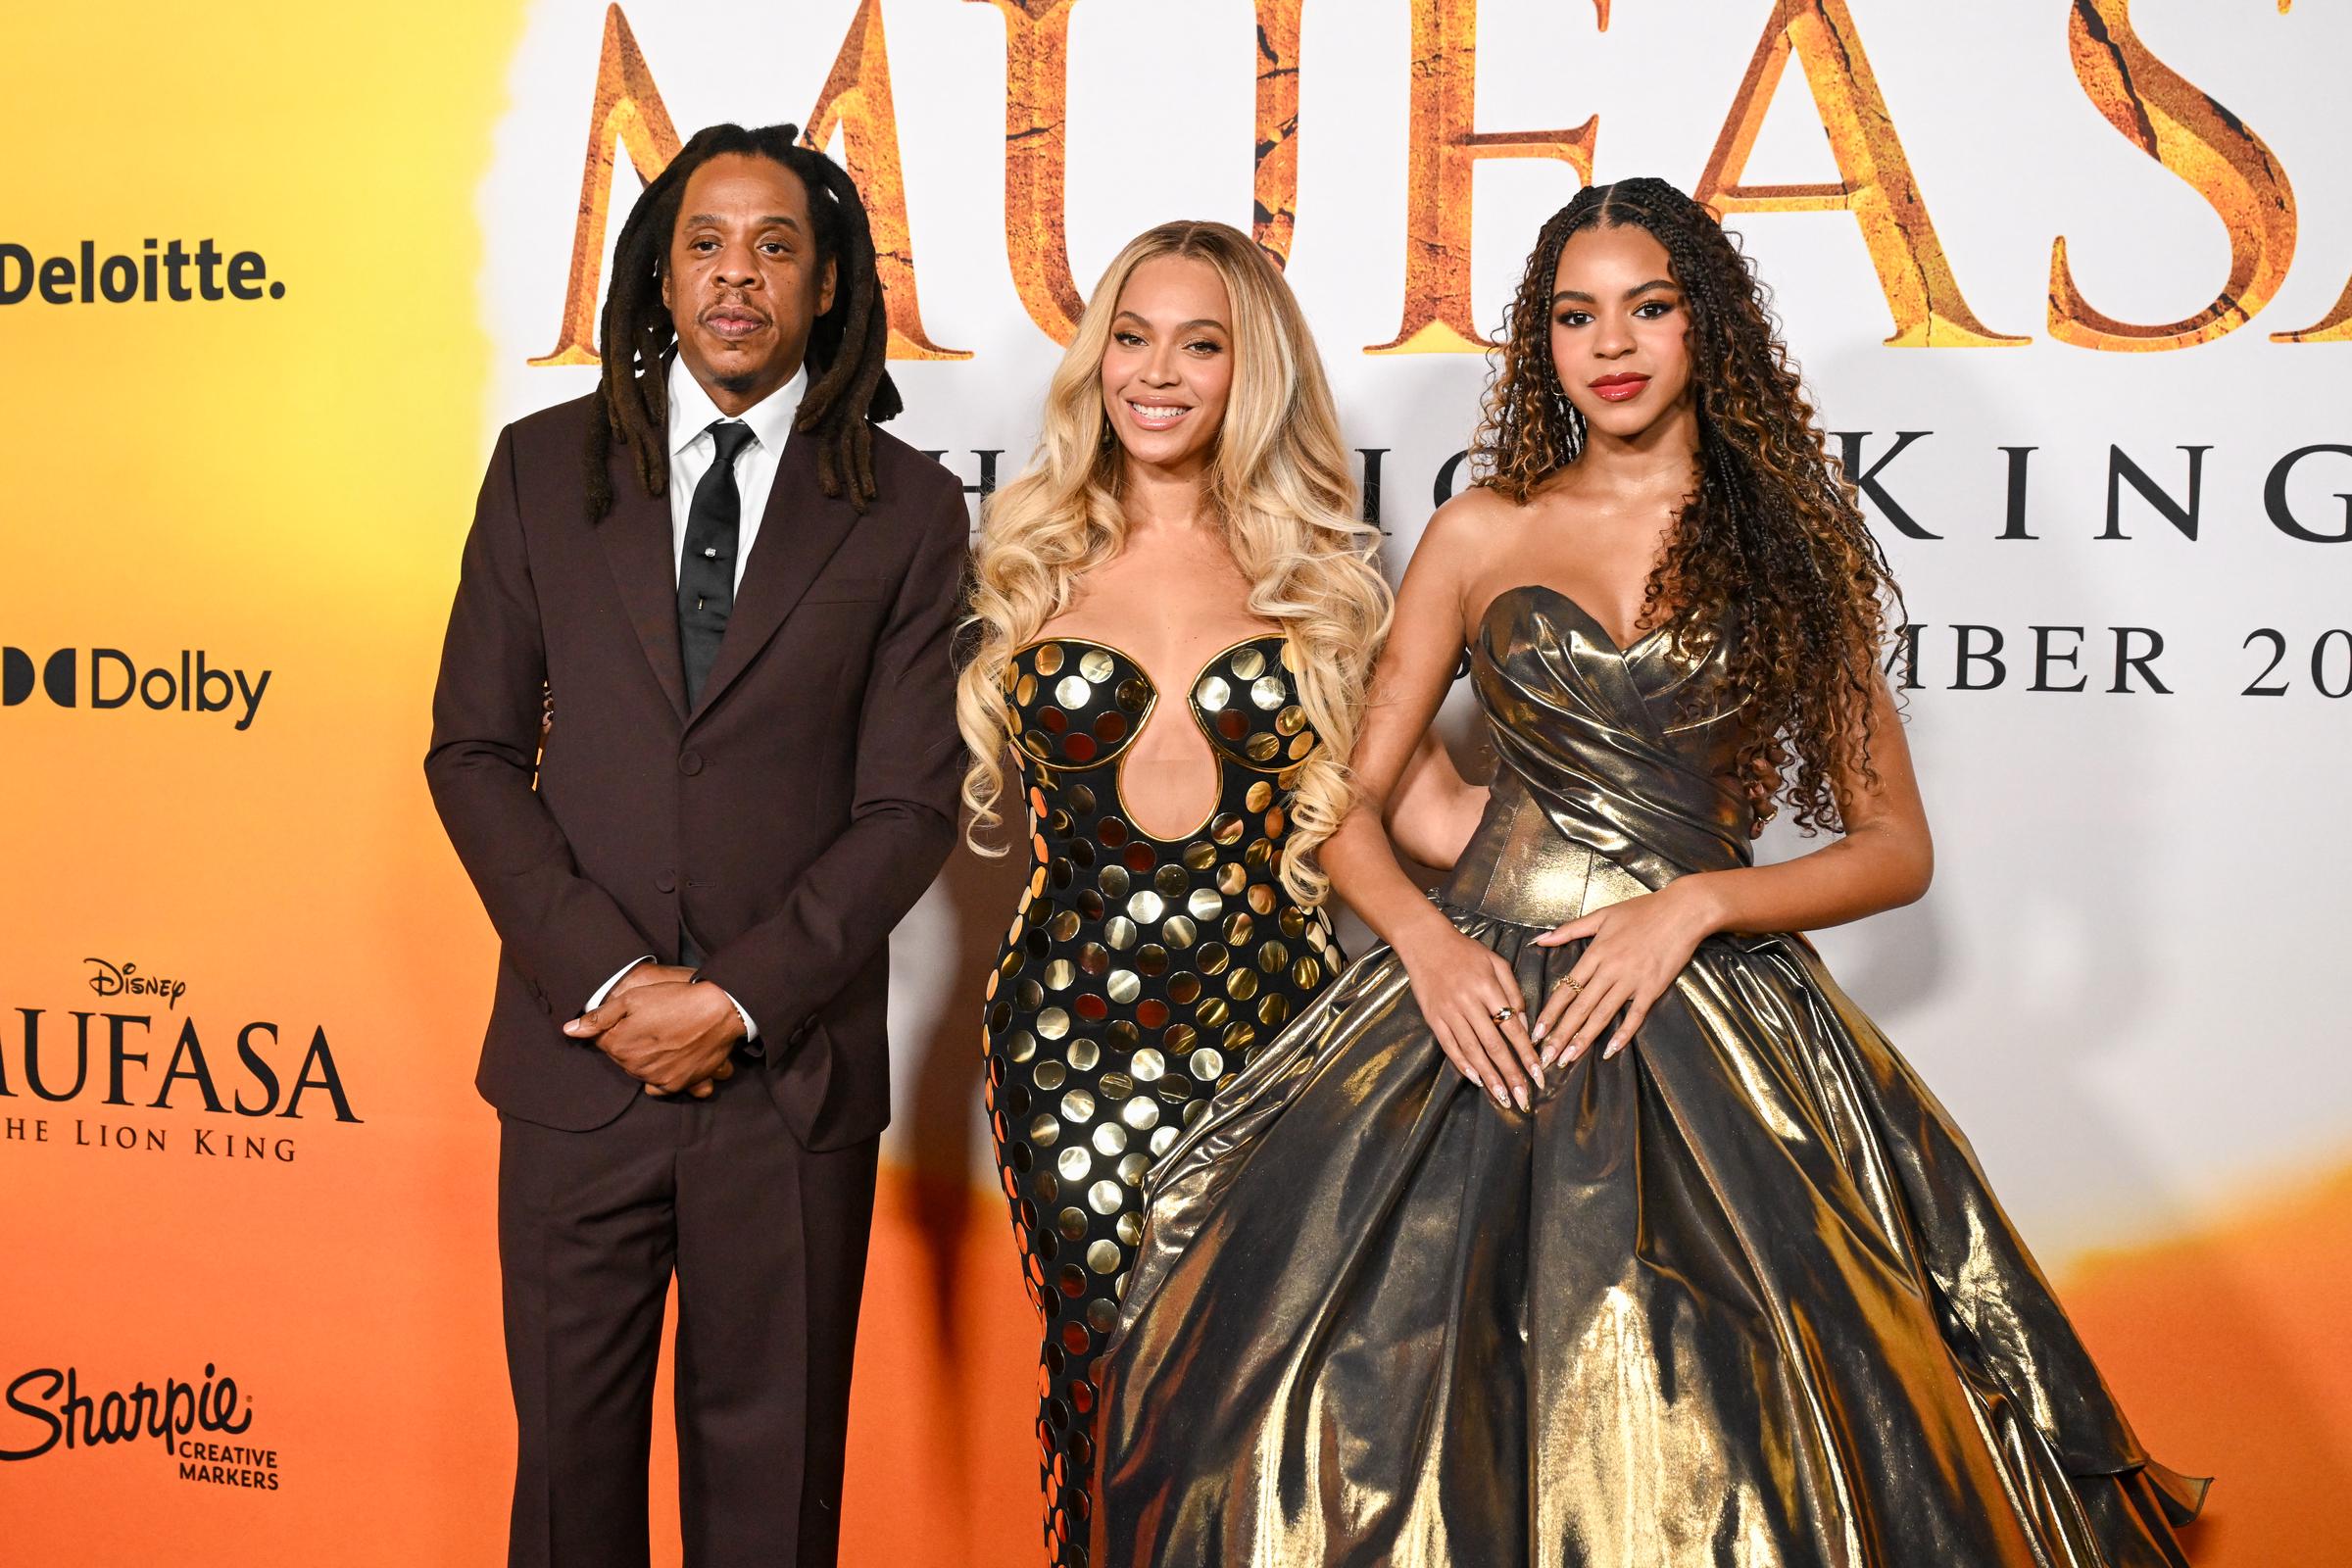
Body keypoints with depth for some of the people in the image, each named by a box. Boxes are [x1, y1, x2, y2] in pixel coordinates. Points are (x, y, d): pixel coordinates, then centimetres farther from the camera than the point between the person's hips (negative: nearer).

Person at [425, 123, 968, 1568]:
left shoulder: (909, 510, 1)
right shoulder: (546, 467, 5)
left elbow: (910, 804, -3)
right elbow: (475, 750, 3)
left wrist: (741, 999, -12)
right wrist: (605, 978, -9)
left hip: (793, 1068, -1)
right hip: (578, 1054, 1)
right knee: (570, 1444, 12)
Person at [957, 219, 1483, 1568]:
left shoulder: (1319, 573, 7)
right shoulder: (1028, 562, 7)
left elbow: (1433, 810, 4)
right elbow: (947, 792, 9)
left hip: (1274, 1020, 0)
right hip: (1077, 1037, 0)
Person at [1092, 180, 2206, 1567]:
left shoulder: (1792, 548, 8)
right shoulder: (1482, 534, 11)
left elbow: (1897, 848, 7)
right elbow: (1349, 801, 11)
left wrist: (1697, 901, -8)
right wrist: (1427, 940, -8)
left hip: (1714, 1017, -1)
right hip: (1481, 998, 1)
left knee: (1701, 1429, -12)